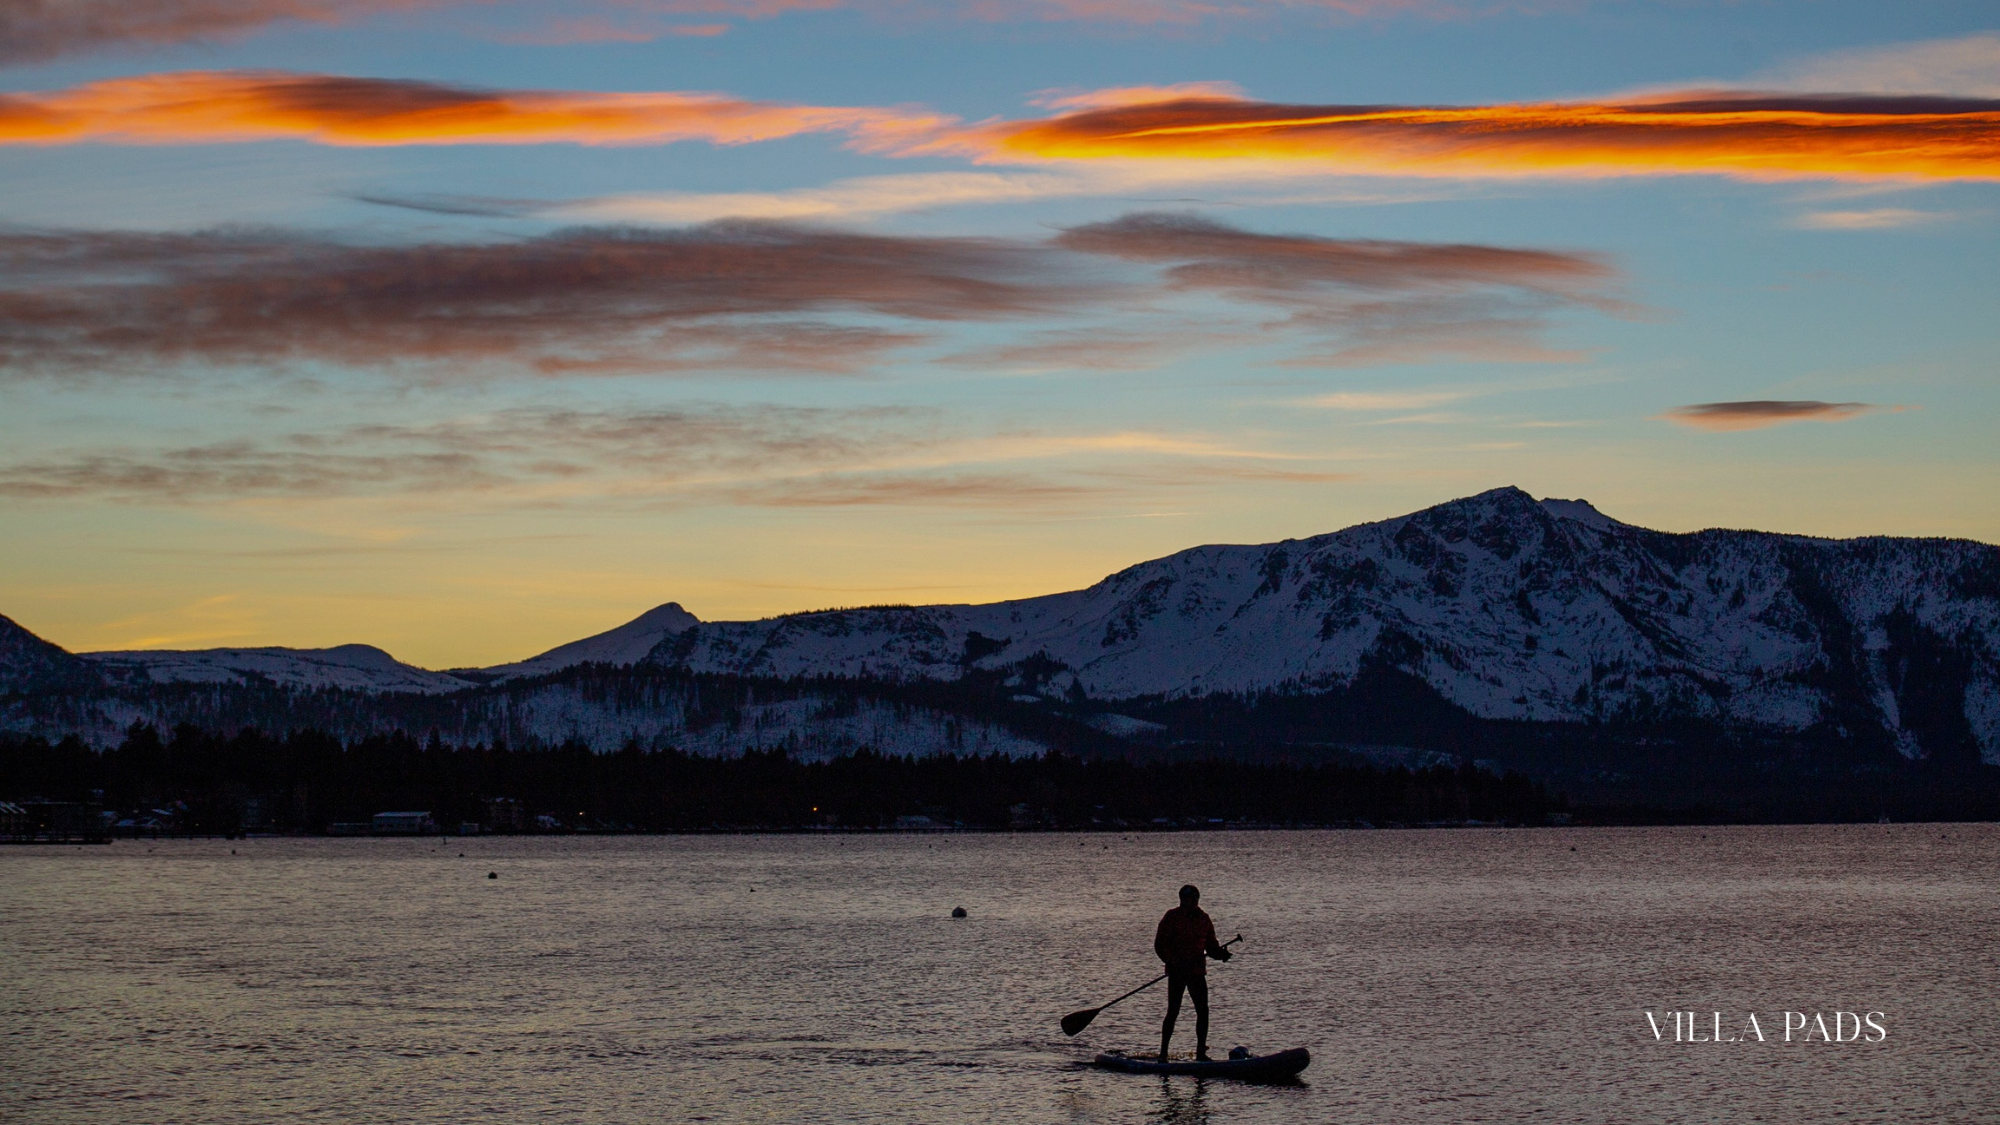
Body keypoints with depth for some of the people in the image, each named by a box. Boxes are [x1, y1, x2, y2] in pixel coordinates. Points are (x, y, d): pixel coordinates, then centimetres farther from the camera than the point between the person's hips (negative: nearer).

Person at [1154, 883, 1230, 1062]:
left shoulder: (1203, 919, 11)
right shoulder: (1172, 917, -4)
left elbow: (1211, 945, 15)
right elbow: (1159, 945, -7)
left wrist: (1220, 953, -8)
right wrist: (1174, 962, -21)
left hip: (1197, 972, 5)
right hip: (1177, 972, -5)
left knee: (1203, 1011, 0)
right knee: (1173, 1011, -5)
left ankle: (1201, 1052, 8)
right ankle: (1163, 1053, 1)